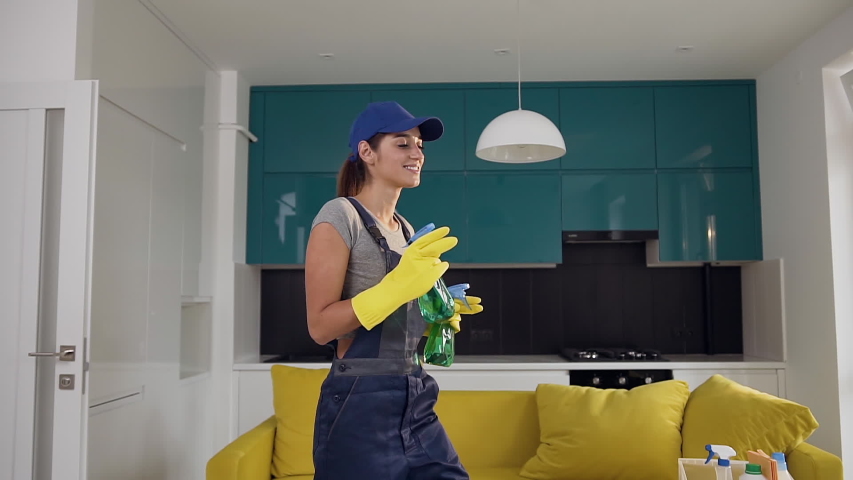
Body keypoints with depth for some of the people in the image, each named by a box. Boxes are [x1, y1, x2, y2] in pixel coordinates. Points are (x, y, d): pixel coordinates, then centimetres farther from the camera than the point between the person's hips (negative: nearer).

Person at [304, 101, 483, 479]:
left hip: (415, 403, 7)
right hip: (361, 405, -7)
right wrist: (396, 286, -25)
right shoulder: (340, 215, -10)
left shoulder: (406, 228, 13)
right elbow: (321, 326, -16)